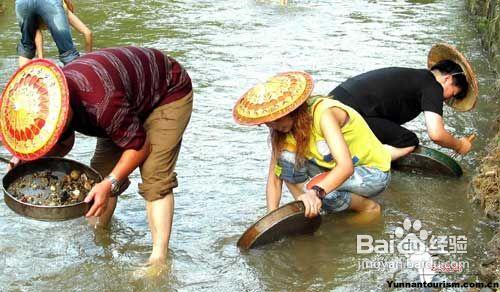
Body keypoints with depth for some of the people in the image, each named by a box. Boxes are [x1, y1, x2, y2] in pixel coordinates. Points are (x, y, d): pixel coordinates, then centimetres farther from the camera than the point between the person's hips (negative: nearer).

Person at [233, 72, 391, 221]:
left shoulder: (324, 113, -31)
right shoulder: (283, 129, -10)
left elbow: (346, 166, -41)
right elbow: (274, 177, -10)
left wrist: (317, 192, -57)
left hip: (375, 172, -6)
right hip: (335, 170, 6)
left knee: (321, 190, -32)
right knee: (286, 158, -18)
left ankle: (369, 208, -7)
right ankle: (305, 212, -5)